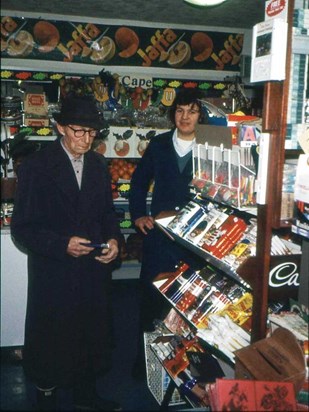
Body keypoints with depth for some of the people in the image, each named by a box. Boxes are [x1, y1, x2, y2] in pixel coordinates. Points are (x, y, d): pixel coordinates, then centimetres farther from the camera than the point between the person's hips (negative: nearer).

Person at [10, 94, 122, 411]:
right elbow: (22, 228, -12)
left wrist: (113, 239, -5)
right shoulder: (35, 166, -11)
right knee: (51, 340, 11)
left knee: (92, 334, 17)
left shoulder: (98, 164, 6)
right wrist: (62, 245, -25)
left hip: (94, 269, 5)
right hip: (54, 274, -5)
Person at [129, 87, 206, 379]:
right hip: (158, 232, 3)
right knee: (151, 296, 9)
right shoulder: (158, 145, 7)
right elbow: (139, 181, 16)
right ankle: (145, 356, 26)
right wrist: (138, 215, 7)